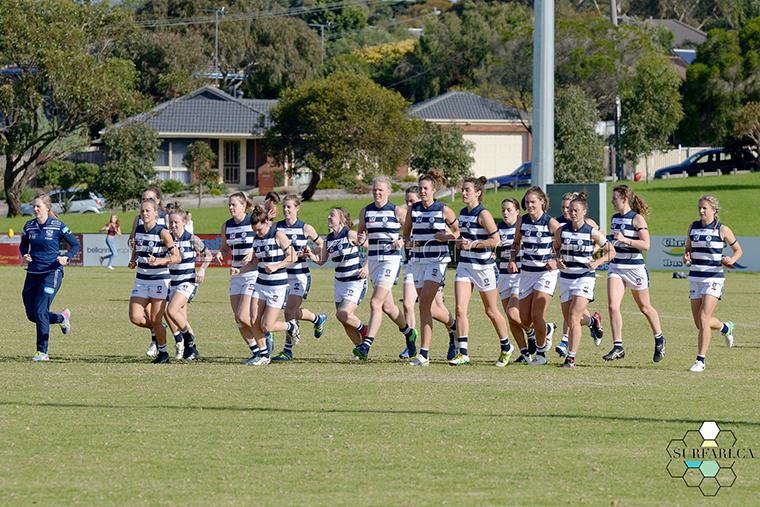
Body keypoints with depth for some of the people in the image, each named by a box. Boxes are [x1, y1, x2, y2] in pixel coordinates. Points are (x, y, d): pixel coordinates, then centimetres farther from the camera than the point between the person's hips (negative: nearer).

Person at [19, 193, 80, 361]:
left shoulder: (58, 226, -6)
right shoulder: (29, 226, 5)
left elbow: (76, 245, 1)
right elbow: (23, 245, 20)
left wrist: (66, 257, -17)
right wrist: (25, 256, -2)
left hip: (52, 272, -5)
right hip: (33, 273, 5)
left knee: (40, 311, -16)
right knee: (31, 314, 4)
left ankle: (42, 352, -9)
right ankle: (61, 318, 33)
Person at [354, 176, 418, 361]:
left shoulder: (397, 211, -4)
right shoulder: (366, 211, 9)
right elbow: (360, 233, 20)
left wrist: (403, 241, -13)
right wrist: (361, 239, -2)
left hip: (391, 260, -6)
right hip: (373, 260, 6)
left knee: (376, 302, -17)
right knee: (387, 306, 14)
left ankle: (366, 346, -20)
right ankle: (408, 333, 38)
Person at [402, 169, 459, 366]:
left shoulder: (443, 210, -4)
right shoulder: (413, 210, 7)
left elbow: (459, 231, 6)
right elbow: (406, 234, 16)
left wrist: (446, 237, -12)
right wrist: (409, 242, -5)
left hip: (438, 261, -5)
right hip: (419, 260, 5)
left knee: (424, 306, -17)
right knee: (430, 310, 8)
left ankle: (424, 354, -15)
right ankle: (453, 324, 40)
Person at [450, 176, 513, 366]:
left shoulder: (483, 214, -13)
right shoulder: (463, 213, 9)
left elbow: (495, 240, -16)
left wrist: (473, 244, -21)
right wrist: (460, 242, 3)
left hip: (483, 266, -6)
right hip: (465, 265, 6)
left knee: (491, 311, 7)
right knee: (460, 308, -9)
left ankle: (506, 347, 27)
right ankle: (463, 353, -8)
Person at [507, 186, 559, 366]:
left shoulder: (551, 223, -11)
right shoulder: (522, 222, 3)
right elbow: (516, 243, 19)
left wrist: (556, 261, -23)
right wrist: (512, 260, 2)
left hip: (546, 272, -5)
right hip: (527, 272, 5)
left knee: (536, 315, -15)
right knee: (525, 320, 4)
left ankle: (541, 353, 4)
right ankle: (548, 330, 36)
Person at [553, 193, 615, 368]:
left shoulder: (592, 232, -7)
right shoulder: (561, 231, 1)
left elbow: (611, 251, 2)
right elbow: (556, 248, 19)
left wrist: (598, 262, -14)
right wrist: (558, 260, -3)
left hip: (585, 277, -5)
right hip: (566, 278, 5)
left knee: (574, 318, -16)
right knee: (569, 319, 12)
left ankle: (571, 358, -11)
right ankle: (592, 321, 47)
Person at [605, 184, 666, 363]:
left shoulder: (637, 219, -11)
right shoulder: (615, 218, 10)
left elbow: (646, 244, -19)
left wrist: (625, 240, -27)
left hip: (635, 267, -5)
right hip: (615, 267, 5)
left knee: (645, 308, 10)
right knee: (613, 306, -13)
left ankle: (659, 340, 33)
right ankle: (618, 348, -11)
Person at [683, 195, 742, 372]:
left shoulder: (722, 229, -5)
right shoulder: (693, 228, 7)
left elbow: (738, 250, 5)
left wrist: (731, 260, -16)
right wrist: (686, 257, -4)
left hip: (714, 278, -5)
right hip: (695, 278, 5)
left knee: (703, 319, -16)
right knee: (699, 323, 8)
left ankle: (700, 360, -10)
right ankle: (726, 327, 40)